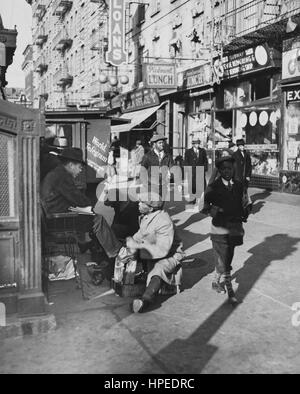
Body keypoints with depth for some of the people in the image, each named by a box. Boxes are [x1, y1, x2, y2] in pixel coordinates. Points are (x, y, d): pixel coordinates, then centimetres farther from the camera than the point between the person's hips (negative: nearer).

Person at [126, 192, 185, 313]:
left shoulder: (164, 222, -26)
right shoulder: (145, 217, 0)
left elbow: (162, 250, -32)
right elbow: (141, 234, 17)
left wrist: (137, 246, -31)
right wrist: (132, 240, -5)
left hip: (170, 255, -10)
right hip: (152, 253, 10)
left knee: (158, 268, -37)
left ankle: (146, 300, -54)